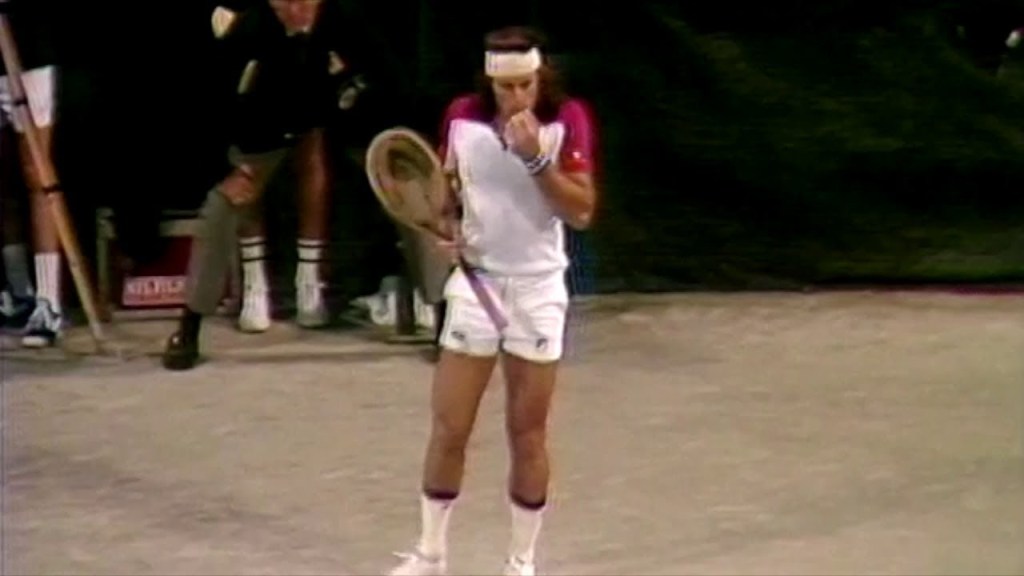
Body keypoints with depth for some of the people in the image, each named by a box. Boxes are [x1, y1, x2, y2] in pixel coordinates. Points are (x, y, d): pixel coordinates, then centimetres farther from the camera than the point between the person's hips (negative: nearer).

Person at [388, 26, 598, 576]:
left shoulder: (567, 120, -8)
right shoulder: (461, 117, -3)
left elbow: (582, 212, -13)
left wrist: (535, 158, -23)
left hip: (538, 289, -1)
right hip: (476, 281, 1)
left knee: (528, 436, 6)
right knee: (448, 430, 3)